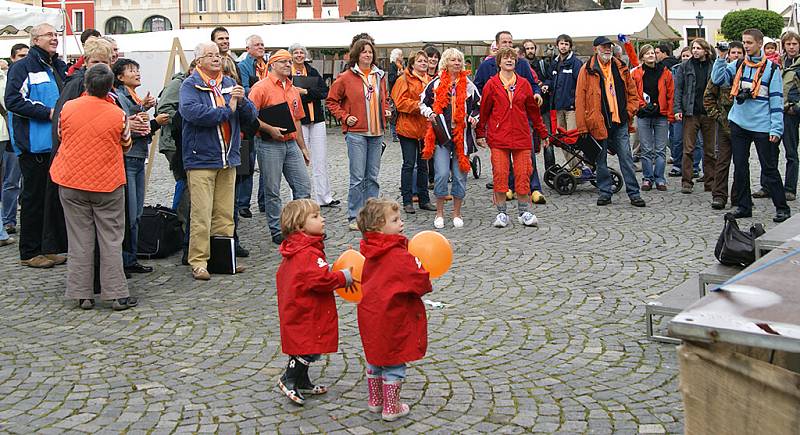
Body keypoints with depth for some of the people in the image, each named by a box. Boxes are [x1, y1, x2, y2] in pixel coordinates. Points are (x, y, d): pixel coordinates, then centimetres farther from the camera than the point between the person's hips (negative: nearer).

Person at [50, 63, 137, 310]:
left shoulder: (68, 108, -5)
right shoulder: (117, 114, -9)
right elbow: (126, 145, 7)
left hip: (71, 182, 2)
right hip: (108, 184, -2)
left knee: (79, 240, 7)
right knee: (111, 240, 5)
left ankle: (83, 295, 9)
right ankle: (116, 294, 5)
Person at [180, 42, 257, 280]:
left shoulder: (230, 84, 14)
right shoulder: (190, 85, -3)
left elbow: (251, 116, 12)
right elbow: (191, 111, -23)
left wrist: (242, 101, -10)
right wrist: (227, 111, -15)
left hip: (228, 159, 6)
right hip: (201, 159, -6)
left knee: (225, 213, 11)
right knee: (201, 215, -7)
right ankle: (198, 262, -2)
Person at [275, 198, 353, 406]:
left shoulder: (294, 250, 10)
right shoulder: (308, 253, -24)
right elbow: (322, 279, -30)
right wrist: (344, 277, -14)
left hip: (298, 310, 11)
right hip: (307, 314, -11)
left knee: (305, 347, 20)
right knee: (309, 349, -4)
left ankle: (302, 381, 30)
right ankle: (289, 380, 2)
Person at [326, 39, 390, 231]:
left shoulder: (379, 76, 12)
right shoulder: (346, 77, -3)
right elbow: (331, 101, 3)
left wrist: (386, 110, 9)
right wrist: (345, 117, -7)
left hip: (376, 132, 5)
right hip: (356, 132, -5)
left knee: (373, 176, 10)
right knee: (358, 177, -6)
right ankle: (354, 217, 2)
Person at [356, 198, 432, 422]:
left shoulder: (372, 253, 3)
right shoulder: (399, 256, -23)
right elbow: (419, 282, -25)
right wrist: (426, 280, -1)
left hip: (370, 314, 8)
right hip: (392, 320, -8)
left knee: (374, 359, 21)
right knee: (394, 362, 6)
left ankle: (375, 401, 35)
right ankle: (391, 408, 15)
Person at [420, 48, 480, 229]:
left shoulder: (469, 86, 10)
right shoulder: (435, 84, 4)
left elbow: (478, 106, 20)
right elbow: (423, 103, 13)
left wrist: (474, 118, 1)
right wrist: (430, 113, -7)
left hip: (462, 135, 2)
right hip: (441, 134, -2)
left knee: (460, 175, 4)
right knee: (442, 174, -10)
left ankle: (457, 214, 17)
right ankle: (439, 213, 5)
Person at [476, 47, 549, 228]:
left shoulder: (523, 84, 10)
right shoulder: (492, 84, 4)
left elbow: (533, 110, 16)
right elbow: (483, 110, 6)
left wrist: (543, 132, 19)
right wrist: (480, 133, 4)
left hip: (521, 136, 2)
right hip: (498, 137, -2)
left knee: (523, 174, 0)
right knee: (500, 174, -4)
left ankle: (525, 213, 9)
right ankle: (501, 213, 5)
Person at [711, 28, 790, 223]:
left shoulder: (771, 68, -2)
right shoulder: (737, 66, 9)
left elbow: (776, 100, -4)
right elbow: (717, 79, 0)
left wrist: (776, 128, -9)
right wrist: (721, 58, -9)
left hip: (763, 126, -4)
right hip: (739, 124, 4)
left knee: (769, 169, -1)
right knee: (740, 167, 8)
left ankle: (782, 208, 7)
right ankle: (743, 206, 18)